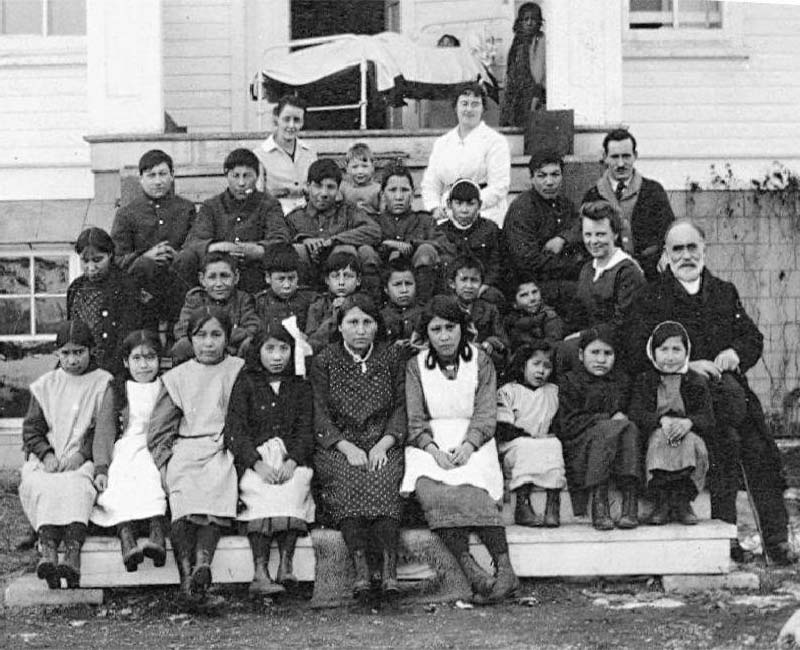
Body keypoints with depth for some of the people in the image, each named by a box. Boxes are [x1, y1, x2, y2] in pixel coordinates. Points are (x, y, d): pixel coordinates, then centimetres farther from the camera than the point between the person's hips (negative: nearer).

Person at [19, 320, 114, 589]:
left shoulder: (103, 383, 10)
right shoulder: (45, 386, 18)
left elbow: (104, 432, 1)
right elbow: (31, 429, 12)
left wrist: (81, 454, -14)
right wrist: (46, 454, -7)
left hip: (84, 459, -3)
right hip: (47, 460, 3)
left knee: (76, 485, -36)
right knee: (41, 486, -31)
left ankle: (72, 554, -54)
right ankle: (48, 551, -49)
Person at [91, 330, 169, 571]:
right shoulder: (116, 391, 17)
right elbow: (104, 433, 8)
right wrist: (101, 468, -7)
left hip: (158, 452, -1)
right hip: (124, 451, 1)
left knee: (150, 478, -34)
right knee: (119, 486, -31)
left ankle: (158, 537, -51)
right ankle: (126, 539, -49)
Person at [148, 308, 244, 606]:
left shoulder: (239, 372, 14)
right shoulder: (178, 377, 17)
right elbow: (159, 429, 15)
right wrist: (163, 464, 2)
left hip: (225, 450, -1)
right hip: (186, 450, 1)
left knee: (217, 488, -33)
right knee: (184, 492, -30)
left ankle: (202, 564, -45)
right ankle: (187, 576, -37)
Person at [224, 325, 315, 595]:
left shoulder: (300, 387, 16)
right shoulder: (245, 383, 8)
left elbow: (305, 431, 7)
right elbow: (234, 431, -1)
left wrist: (292, 461, -14)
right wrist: (258, 464, -17)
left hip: (291, 458, 2)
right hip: (252, 458, -1)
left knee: (295, 486, -32)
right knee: (262, 492, -32)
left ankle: (286, 564, -38)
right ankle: (260, 572, -39)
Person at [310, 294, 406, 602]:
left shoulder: (391, 357, 11)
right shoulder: (324, 362, 7)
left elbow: (401, 408, 8)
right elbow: (320, 416, 1)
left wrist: (383, 445, -9)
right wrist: (348, 448, -14)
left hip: (383, 445, 1)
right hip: (337, 447, 0)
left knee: (381, 479, -32)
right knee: (348, 479, -33)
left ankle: (390, 567, -38)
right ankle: (360, 568, -39)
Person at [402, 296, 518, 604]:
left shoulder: (480, 362, 10)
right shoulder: (416, 366, 12)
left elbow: (486, 416, 2)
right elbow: (415, 420, 4)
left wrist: (467, 445, -18)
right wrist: (433, 449, -16)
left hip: (472, 442, -1)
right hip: (430, 444, 1)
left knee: (470, 485, -33)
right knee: (429, 489, -32)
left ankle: (505, 568, -39)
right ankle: (474, 574, -40)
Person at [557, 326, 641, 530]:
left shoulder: (621, 380, 22)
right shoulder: (569, 381, 7)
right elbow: (568, 425, -4)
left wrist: (622, 417, -6)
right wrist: (610, 419, -12)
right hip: (579, 448, -3)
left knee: (630, 429, -29)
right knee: (610, 429, -33)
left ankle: (630, 502, -37)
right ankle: (598, 503, -37)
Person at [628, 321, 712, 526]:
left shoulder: (696, 382, 11)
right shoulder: (644, 380, 11)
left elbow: (708, 419, 0)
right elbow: (636, 414, -3)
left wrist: (688, 422, -24)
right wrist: (662, 420, -22)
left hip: (687, 434, 1)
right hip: (655, 433, -1)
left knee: (691, 441, -33)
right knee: (660, 438, -35)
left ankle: (682, 500, -25)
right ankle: (661, 501, -32)